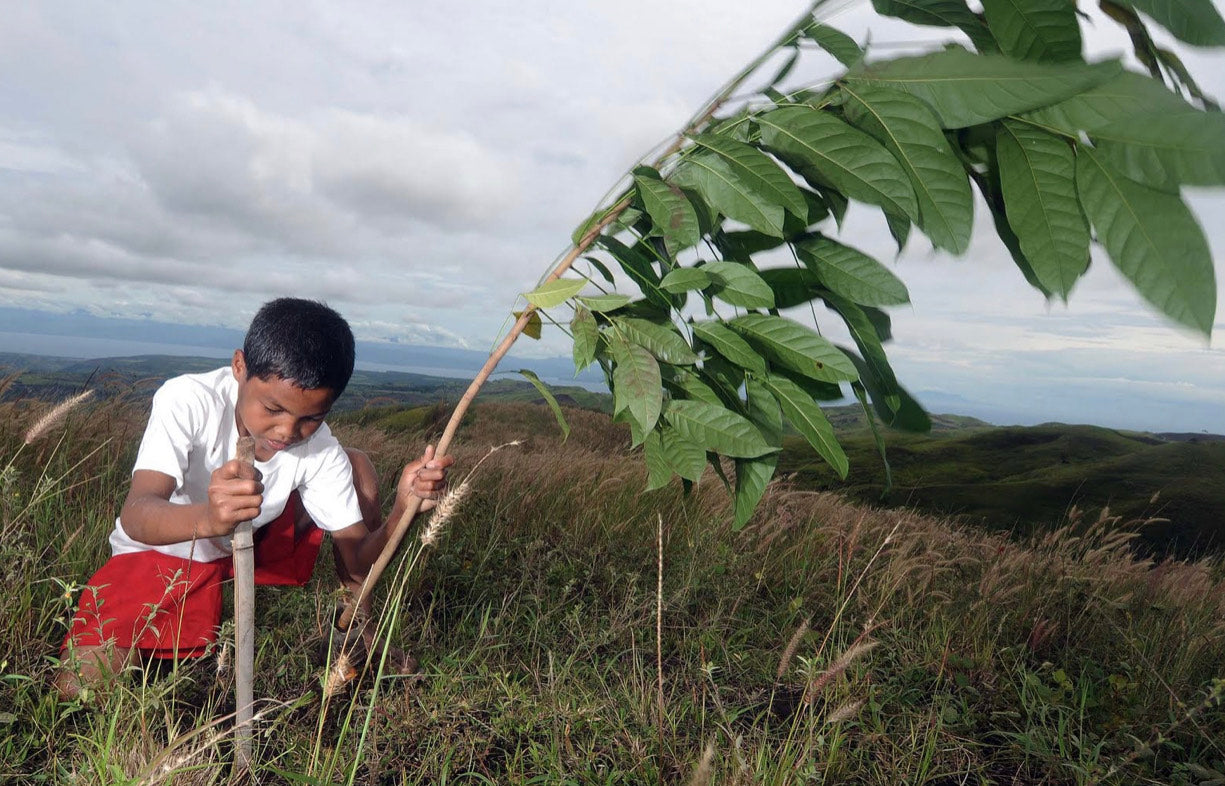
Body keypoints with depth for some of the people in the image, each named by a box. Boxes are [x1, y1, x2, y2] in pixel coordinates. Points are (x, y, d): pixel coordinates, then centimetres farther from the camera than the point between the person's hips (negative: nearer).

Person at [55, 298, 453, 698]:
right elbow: (134, 516, -40)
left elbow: (356, 567, -18)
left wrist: (403, 509, -39)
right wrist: (206, 519, -63)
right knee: (80, 685, -28)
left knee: (357, 466, -11)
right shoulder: (187, 399, -29)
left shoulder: (321, 451, -19)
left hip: (255, 552, 4)